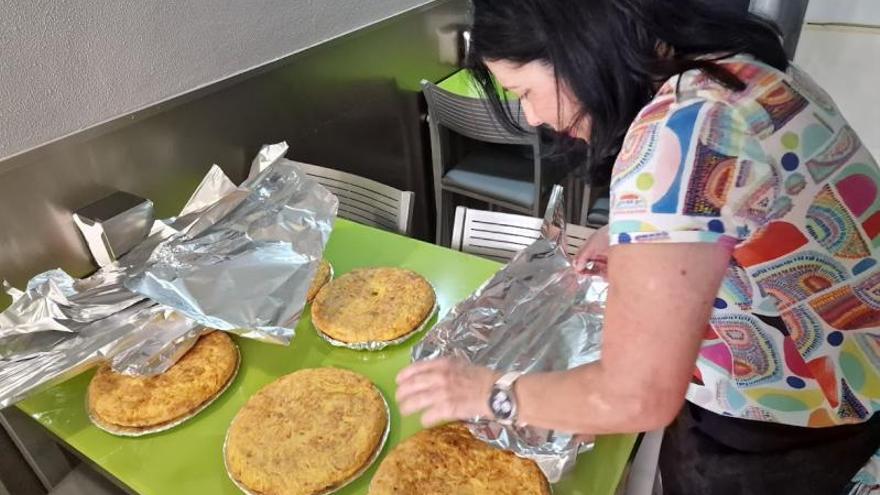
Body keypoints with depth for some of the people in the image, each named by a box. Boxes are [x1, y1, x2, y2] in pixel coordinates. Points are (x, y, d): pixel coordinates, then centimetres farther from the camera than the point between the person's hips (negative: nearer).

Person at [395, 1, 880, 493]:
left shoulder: (677, 132, -32)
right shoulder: (732, 62, -3)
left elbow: (635, 397, -31)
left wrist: (491, 393, -17)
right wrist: (637, 238, 7)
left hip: (779, 434, -8)